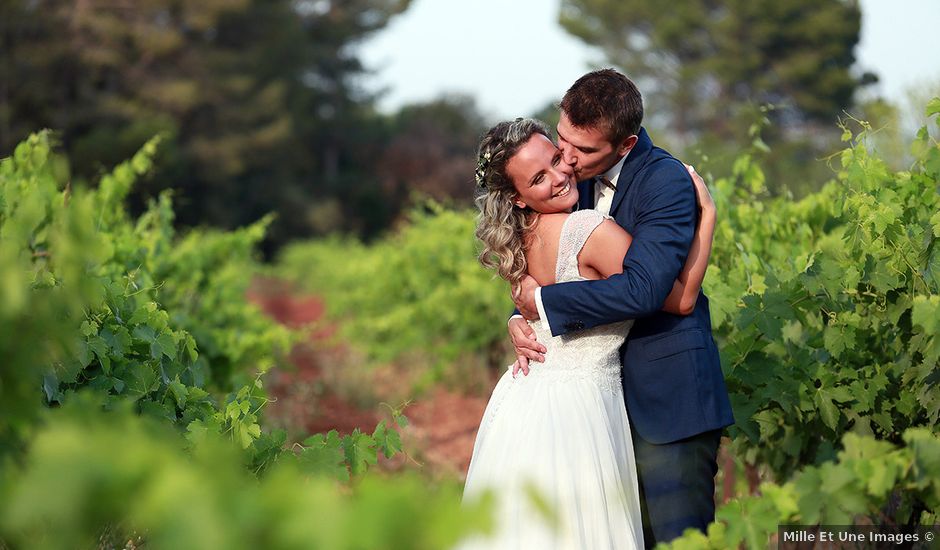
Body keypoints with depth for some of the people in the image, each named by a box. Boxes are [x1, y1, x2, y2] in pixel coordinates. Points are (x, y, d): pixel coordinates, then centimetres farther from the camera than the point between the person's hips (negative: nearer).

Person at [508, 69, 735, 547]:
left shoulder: (667, 183, -19)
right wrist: (519, 317, -5)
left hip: (666, 397, -7)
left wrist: (543, 300, -19)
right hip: (607, 391, 8)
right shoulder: (578, 173, 5)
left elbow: (642, 289, -29)